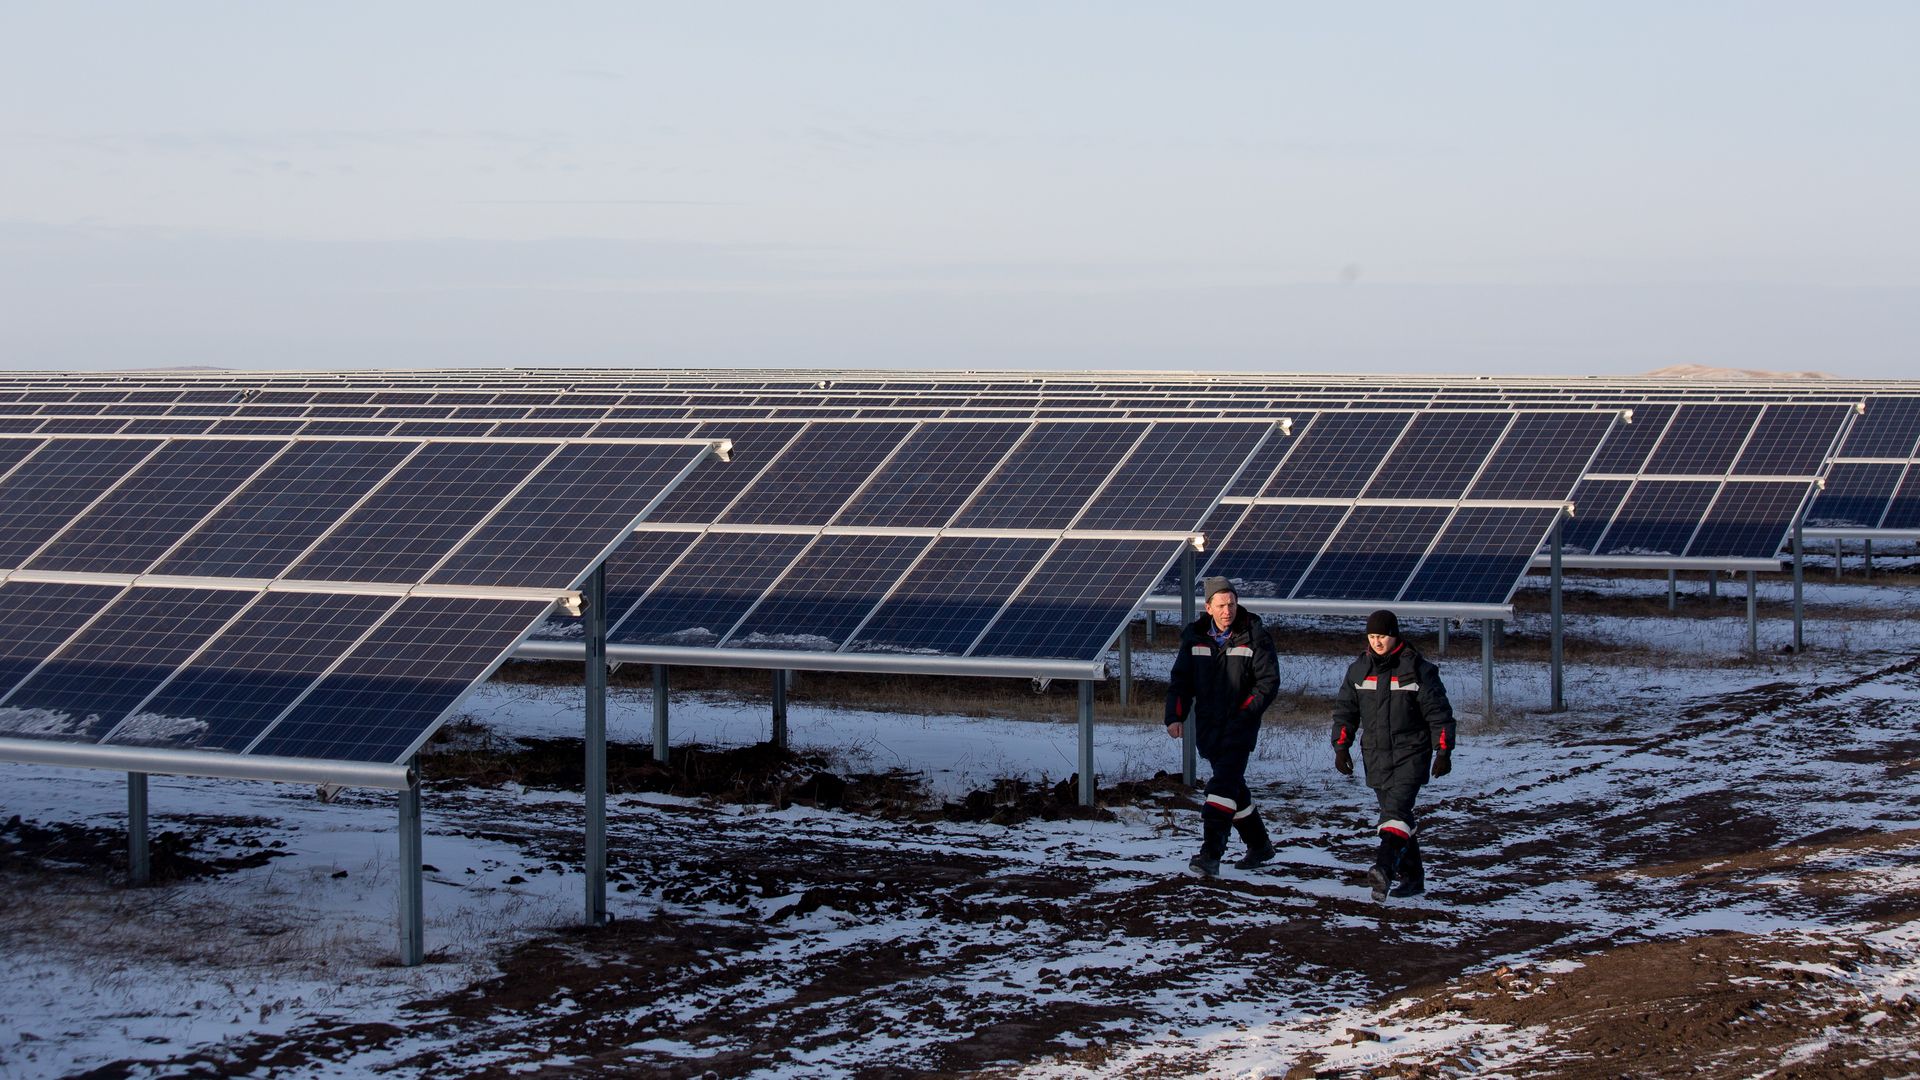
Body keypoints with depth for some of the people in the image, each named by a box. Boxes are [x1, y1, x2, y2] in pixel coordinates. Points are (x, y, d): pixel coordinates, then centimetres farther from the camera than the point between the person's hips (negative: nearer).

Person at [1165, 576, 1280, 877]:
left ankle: (1210, 855, -23)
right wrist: (1175, 717, -5)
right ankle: (1260, 847, 32)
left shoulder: (1255, 636, -7)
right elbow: (1181, 680, 8)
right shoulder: (1195, 637, 3)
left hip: (1240, 726, -5)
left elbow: (1269, 681, -6)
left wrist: (1244, 713, -16)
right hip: (1208, 727, 5)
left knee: (1223, 786, -17)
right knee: (1234, 787, 15)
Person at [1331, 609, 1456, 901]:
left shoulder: (1417, 668, -5)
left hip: (1411, 754, -5)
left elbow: (1438, 712, -2)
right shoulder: (1359, 669, 7)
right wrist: (1341, 746, 5)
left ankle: (1385, 870, -33)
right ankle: (1411, 877, 14)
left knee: (1396, 808, -20)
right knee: (1397, 814, 7)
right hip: (1376, 756, 5)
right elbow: (1346, 710, 14)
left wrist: (1443, 751, -6)